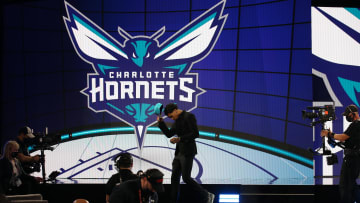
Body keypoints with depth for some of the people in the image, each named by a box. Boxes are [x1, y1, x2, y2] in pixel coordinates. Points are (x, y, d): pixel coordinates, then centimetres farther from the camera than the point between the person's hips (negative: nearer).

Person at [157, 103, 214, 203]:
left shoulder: (189, 116, -11)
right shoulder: (177, 120, 16)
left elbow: (195, 134, -18)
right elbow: (169, 134, 18)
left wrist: (180, 139, -21)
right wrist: (161, 122, 7)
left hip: (188, 152, -9)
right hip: (179, 152, 9)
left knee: (186, 178, -9)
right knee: (174, 177, 8)